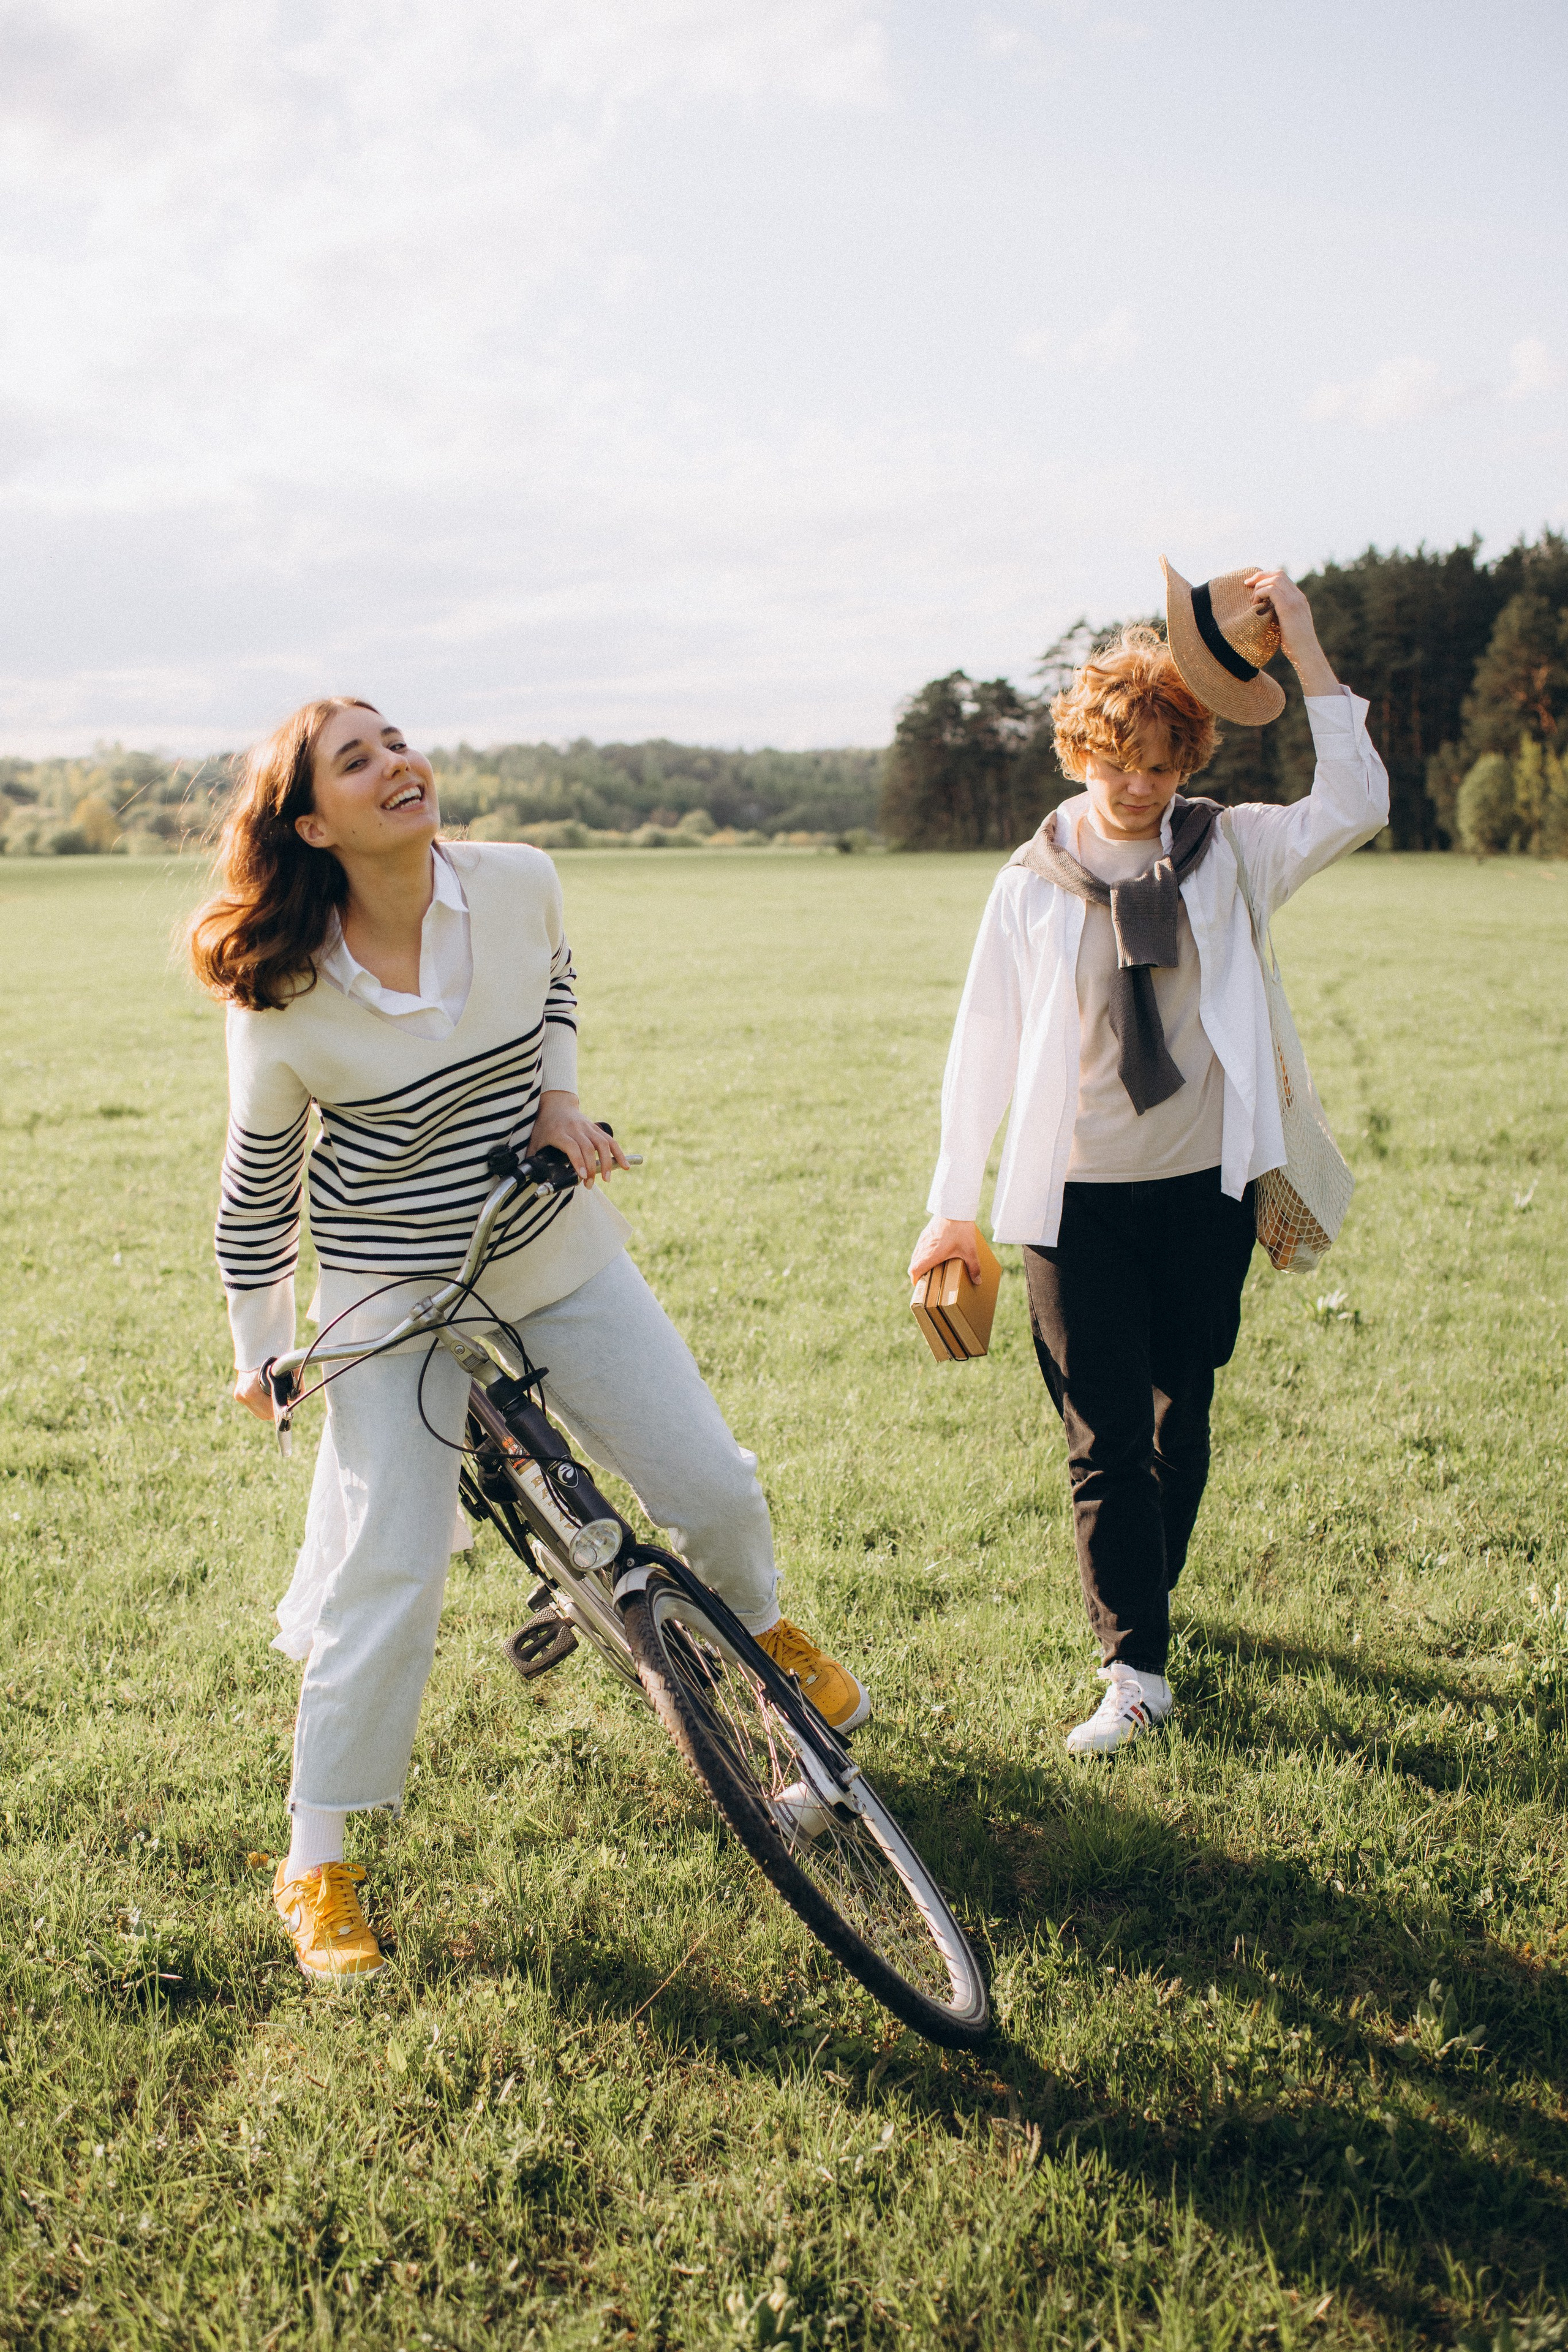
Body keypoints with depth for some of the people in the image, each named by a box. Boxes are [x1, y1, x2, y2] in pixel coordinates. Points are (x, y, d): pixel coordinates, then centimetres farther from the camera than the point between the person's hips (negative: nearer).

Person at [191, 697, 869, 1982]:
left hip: (561, 1259, 4)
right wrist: (260, 1354, 3)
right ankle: (316, 1864, 15)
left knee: (714, 1486, 7)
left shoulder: (520, 883, -12)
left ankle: (762, 1627, 43)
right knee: (389, 1587, -5)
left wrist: (557, 1094, -5)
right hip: (396, 1301, -3)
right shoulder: (281, 1000, -20)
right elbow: (256, 1188, -6)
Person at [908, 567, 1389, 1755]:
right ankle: (1136, 1667, 4)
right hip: (1077, 1200, -1)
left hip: (1206, 1188, 2)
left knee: (1182, 1413, 14)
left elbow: (1355, 806, -16)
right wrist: (954, 1207, 2)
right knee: (1107, 1435, -2)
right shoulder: (1033, 884, -1)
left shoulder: (1229, 852, 1)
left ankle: (1147, 1598, 35)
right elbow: (983, 1045, 2)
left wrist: (1306, 650, -17)